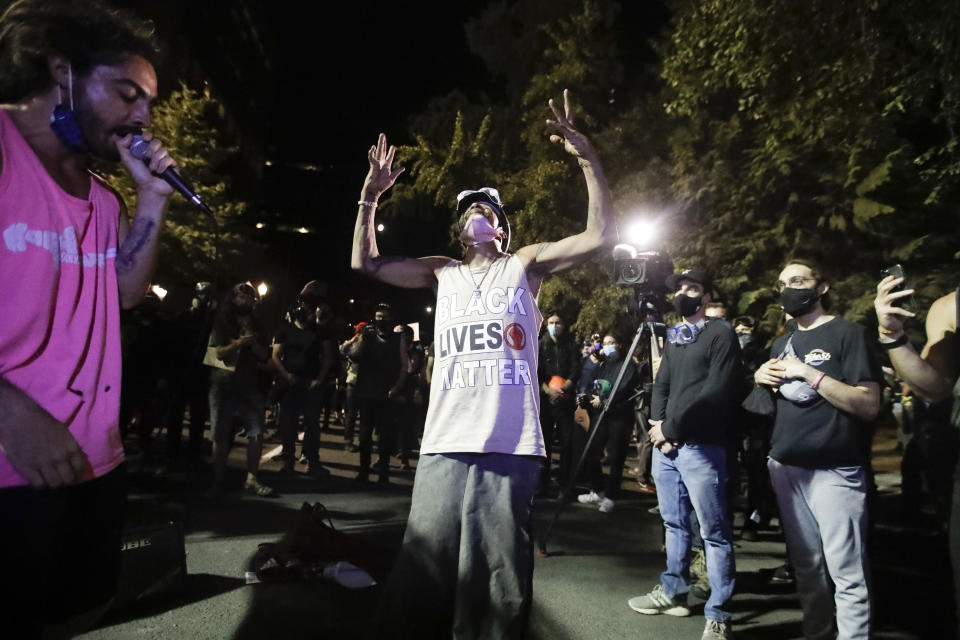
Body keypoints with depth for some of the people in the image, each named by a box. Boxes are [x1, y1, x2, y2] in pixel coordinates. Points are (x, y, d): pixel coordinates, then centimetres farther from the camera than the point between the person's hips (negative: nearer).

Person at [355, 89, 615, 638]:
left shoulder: (524, 265, 11)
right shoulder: (442, 273, 19)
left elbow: (602, 235, 0)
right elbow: (366, 262, 18)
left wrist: (589, 159, -7)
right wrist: (370, 198, 10)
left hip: (511, 448, -2)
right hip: (445, 447, 3)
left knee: (499, 584, 4)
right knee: (423, 580, 7)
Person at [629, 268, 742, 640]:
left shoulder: (721, 334, -4)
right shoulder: (672, 338, 17)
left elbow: (716, 393, -13)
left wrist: (672, 428, -12)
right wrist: (657, 423, -3)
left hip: (701, 446, -7)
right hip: (665, 443, 7)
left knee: (713, 531, -2)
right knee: (674, 523, 16)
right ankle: (673, 591, 29)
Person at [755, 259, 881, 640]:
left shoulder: (847, 334, -4)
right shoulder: (781, 344, 16)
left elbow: (869, 405, -12)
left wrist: (811, 374, -19)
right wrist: (760, 378, 3)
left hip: (833, 470, -6)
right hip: (785, 466, 6)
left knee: (846, 572, -6)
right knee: (805, 564, 11)